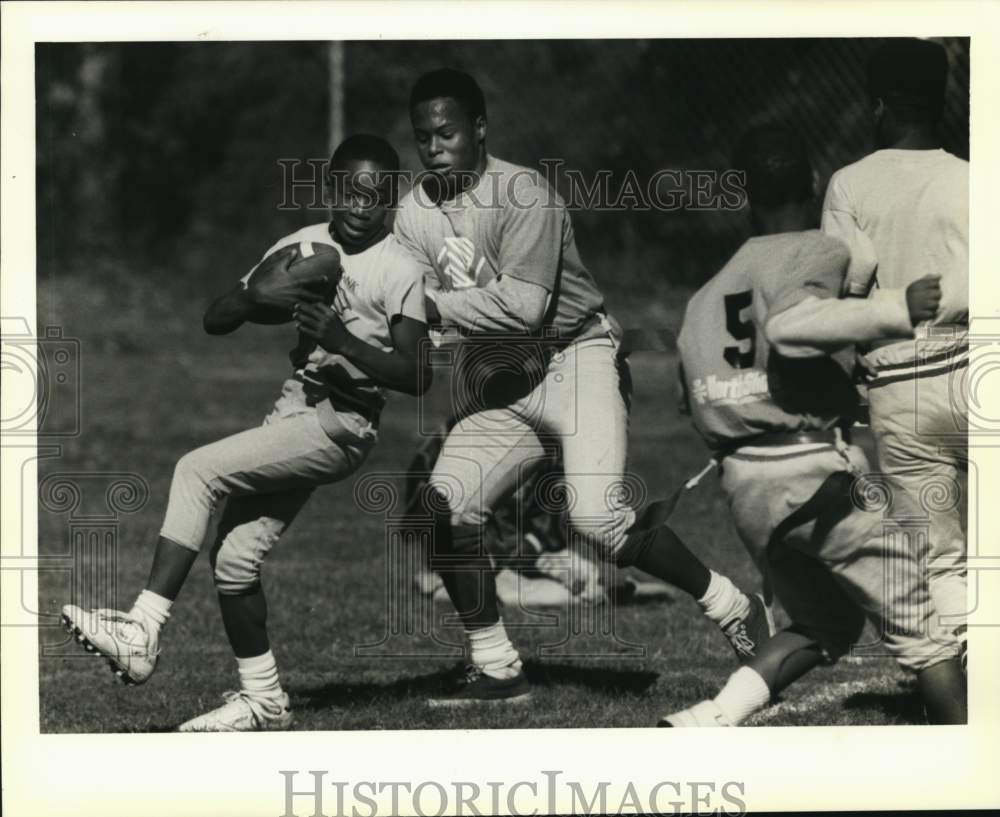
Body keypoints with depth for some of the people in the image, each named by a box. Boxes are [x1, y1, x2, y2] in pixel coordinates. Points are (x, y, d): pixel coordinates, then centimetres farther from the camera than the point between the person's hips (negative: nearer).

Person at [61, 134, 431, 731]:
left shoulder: (400, 271, -7)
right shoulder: (303, 247, 10)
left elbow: (418, 376, -15)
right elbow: (215, 321, 9)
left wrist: (345, 341, -26)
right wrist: (256, 295, -12)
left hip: (342, 424, -7)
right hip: (295, 410, 7)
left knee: (198, 471, -20)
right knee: (236, 558, -1)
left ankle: (143, 633, -19)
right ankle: (262, 699, 13)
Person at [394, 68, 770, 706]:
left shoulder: (524, 194, -17)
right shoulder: (415, 214, 5)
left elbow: (525, 305, -24)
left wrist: (437, 307, -25)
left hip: (576, 361, -7)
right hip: (498, 381, 7)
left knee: (597, 518, -21)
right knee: (446, 506, -9)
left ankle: (731, 607, -2)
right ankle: (497, 671, 4)